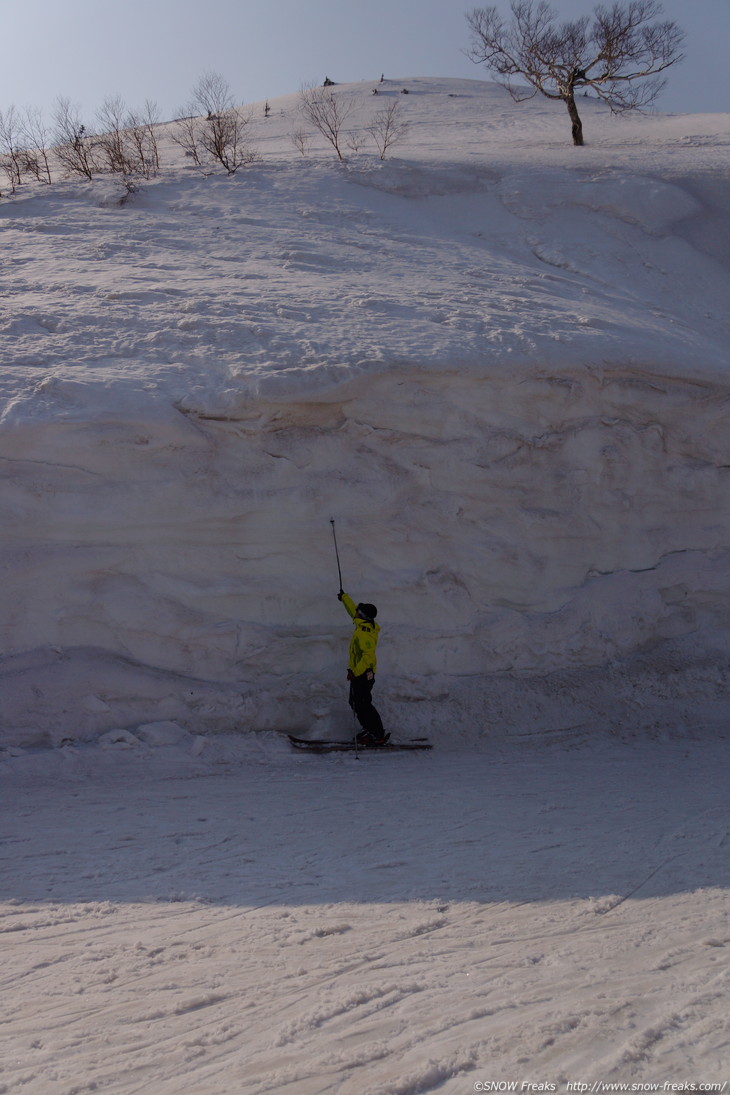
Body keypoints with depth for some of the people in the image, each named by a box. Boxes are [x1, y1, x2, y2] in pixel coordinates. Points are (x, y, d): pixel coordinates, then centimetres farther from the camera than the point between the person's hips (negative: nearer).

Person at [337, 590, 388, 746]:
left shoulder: (364, 634, -24)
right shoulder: (366, 626, 6)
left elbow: (368, 656, -31)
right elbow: (353, 610, 24)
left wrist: (355, 672, -30)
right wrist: (344, 597, 37)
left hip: (362, 674, -10)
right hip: (360, 673, 10)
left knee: (362, 705, -9)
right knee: (355, 703, 18)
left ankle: (378, 735, -7)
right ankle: (369, 730, 22)